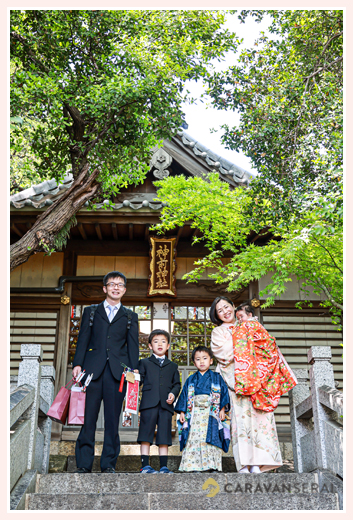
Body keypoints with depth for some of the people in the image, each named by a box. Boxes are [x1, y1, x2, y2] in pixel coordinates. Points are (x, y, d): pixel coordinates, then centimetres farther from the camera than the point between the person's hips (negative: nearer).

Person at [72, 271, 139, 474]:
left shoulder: (130, 316, 16)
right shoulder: (91, 311, 15)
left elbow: (133, 346, 11)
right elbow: (83, 340, 9)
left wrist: (134, 371, 1)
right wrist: (78, 364, -2)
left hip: (117, 372, 1)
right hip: (93, 369, 0)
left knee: (113, 419, 2)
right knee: (88, 417, -1)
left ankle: (109, 464, 12)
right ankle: (84, 464, 8)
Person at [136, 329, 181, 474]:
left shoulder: (172, 366, 21)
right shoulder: (144, 363, 14)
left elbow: (177, 384, 16)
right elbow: (140, 380, 5)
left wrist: (173, 393, -3)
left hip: (166, 405, 2)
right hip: (149, 404, -2)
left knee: (164, 436, 3)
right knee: (146, 435, -3)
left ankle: (164, 466, 7)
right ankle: (145, 466, 1)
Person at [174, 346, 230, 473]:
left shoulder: (216, 378, 9)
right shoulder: (191, 380, 13)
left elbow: (224, 393, 6)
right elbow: (184, 396, 13)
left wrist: (222, 410, -3)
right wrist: (182, 412, 6)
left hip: (211, 414, -1)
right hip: (194, 414, 2)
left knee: (211, 439, -7)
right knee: (193, 438, -6)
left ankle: (212, 466, -2)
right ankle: (193, 466, -3)